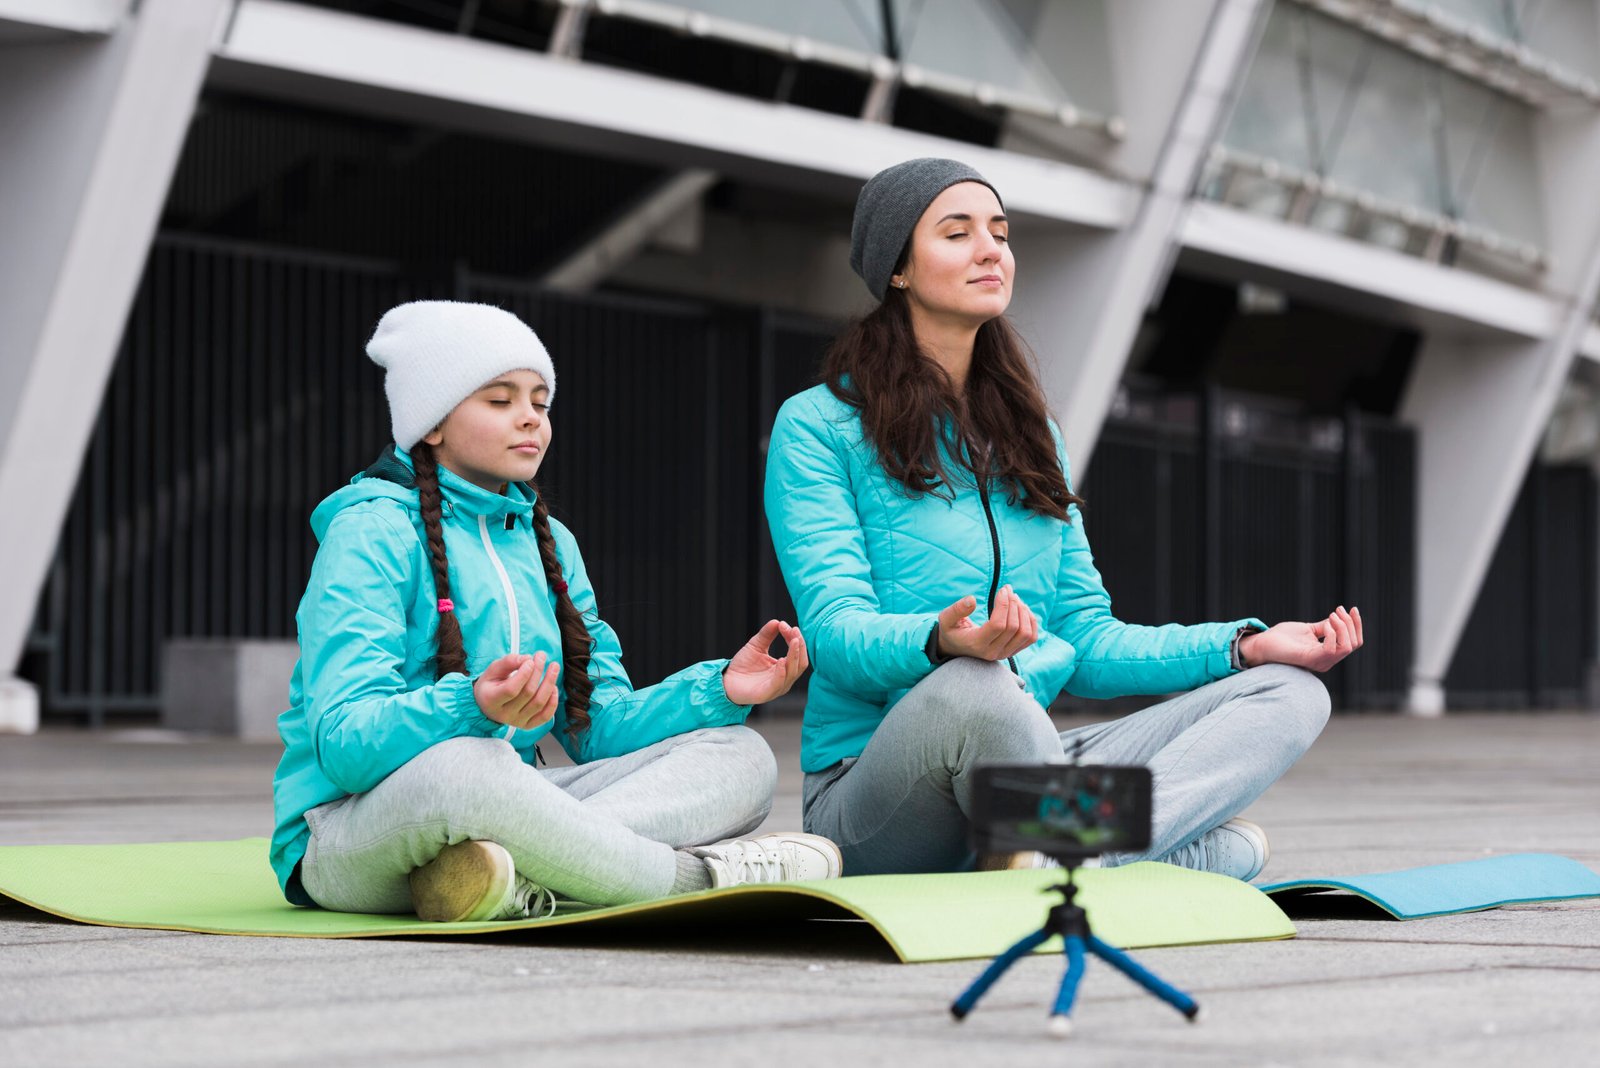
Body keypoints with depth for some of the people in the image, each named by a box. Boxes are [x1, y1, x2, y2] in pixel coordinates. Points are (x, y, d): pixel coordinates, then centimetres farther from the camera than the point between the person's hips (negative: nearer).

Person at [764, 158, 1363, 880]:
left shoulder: (1029, 435, 20)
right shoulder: (816, 427, 0)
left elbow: (1086, 644, 17)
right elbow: (835, 631, -13)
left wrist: (1247, 646, 2)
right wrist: (943, 641, -35)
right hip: (870, 783, -7)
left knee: (1287, 692, -9)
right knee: (972, 686, -40)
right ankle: (1202, 855, -26)